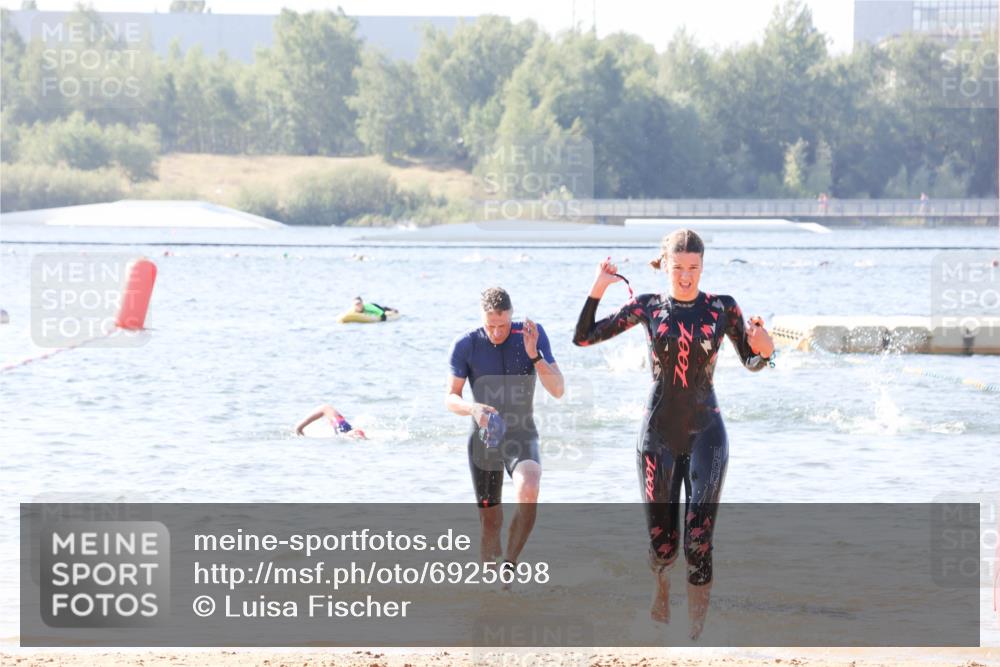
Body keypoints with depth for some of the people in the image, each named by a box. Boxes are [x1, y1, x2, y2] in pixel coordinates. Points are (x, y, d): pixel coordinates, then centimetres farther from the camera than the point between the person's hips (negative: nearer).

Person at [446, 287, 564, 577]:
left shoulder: (533, 335, -9)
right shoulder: (466, 345, -8)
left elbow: (558, 390, -12)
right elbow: (451, 398, -3)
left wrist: (534, 355, -27)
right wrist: (473, 408, -26)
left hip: (522, 436, -1)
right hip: (484, 441, 1)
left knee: (528, 493, -32)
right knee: (490, 523, 6)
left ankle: (510, 563, -17)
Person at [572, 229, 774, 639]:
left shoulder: (722, 309, 0)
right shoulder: (647, 308, 1)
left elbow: (751, 362, 8)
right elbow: (583, 337, 3)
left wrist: (765, 349, -15)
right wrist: (598, 289, -8)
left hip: (705, 435, -1)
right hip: (659, 435, 1)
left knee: (699, 542, -12)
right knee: (661, 542, 7)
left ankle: (696, 635, -6)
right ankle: (661, 584, 42)